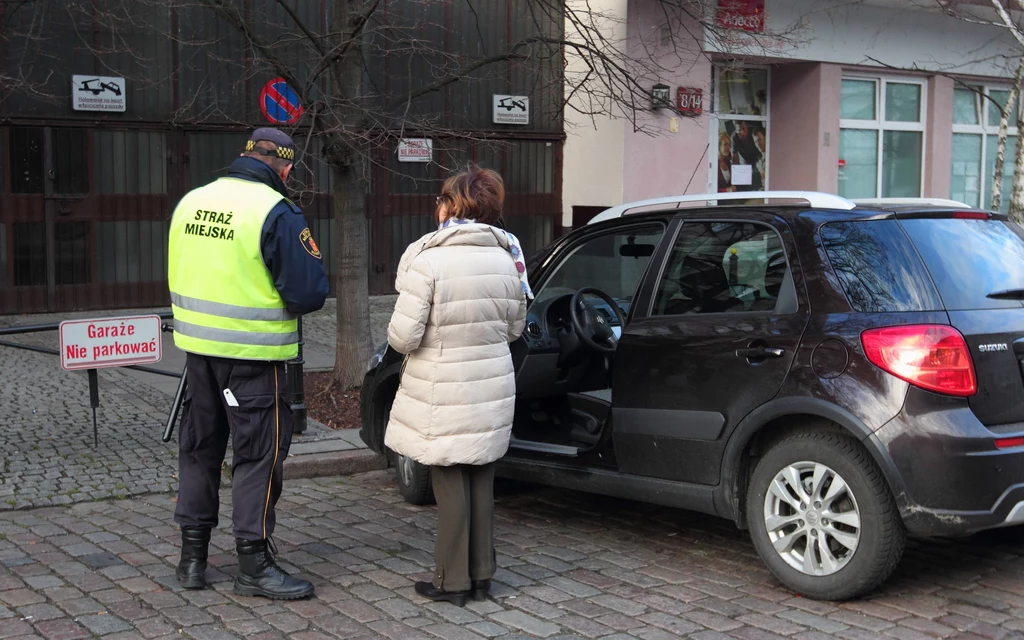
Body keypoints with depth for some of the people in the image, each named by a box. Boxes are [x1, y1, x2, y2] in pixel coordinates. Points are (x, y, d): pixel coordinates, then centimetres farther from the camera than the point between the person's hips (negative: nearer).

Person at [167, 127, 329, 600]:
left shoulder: (191, 202, 6)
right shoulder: (277, 212, -16)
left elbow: (178, 276, 15)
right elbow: (309, 293, -16)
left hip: (196, 345, 7)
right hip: (252, 354, -6)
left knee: (199, 446, 17)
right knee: (259, 453, 4)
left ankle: (192, 556, 25)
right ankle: (254, 564, 9)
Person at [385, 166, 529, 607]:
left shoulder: (427, 259, -16)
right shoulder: (507, 257, 1)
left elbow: (404, 336, -16)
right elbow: (514, 328, 10)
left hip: (444, 396, -5)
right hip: (492, 389, 5)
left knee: (451, 486, 4)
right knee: (481, 483, 14)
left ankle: (452, 582, 13)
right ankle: (481, 576, 23)